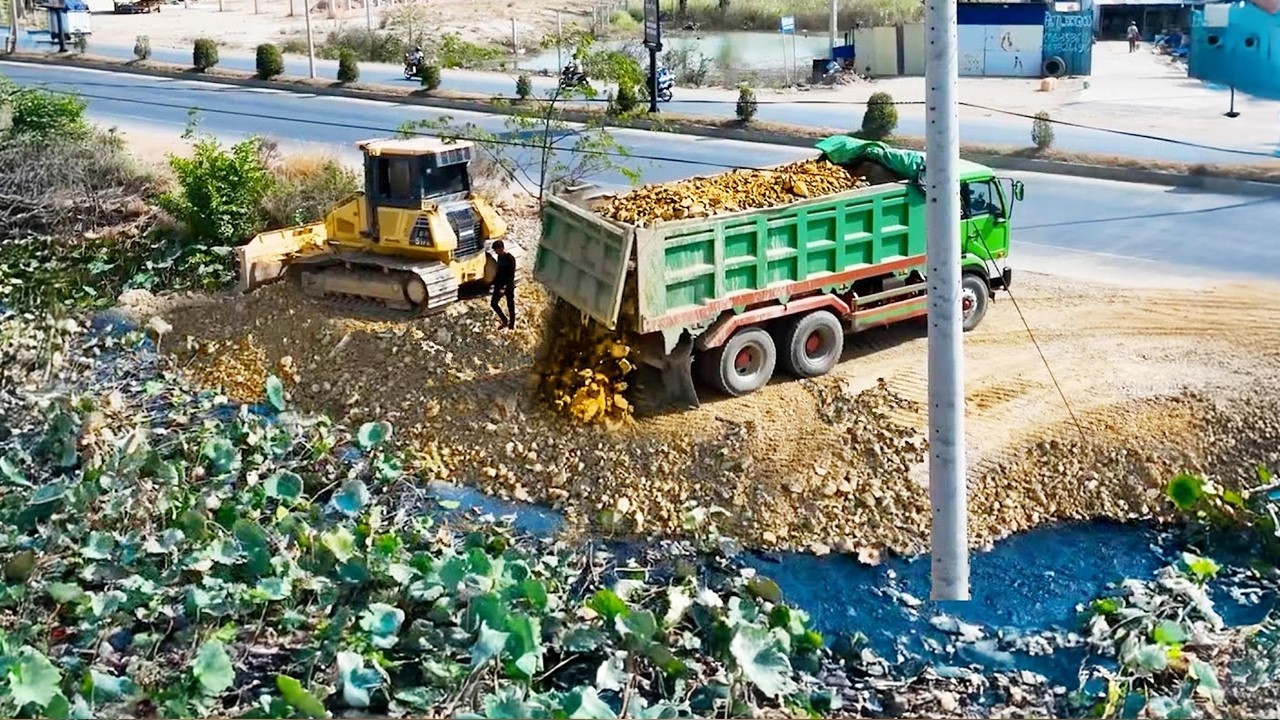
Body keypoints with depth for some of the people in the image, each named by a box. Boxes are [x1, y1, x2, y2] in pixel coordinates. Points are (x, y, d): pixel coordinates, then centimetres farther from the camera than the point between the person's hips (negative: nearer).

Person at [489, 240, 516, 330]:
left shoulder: (510, 258, -22)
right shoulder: (500, 257, 2)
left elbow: (511, 275, -22)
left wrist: (505, 287, -24)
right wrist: (495, 282, 17)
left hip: (508, 286, -8)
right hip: (500, 285, 8)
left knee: (510, 305, 1)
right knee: (493, 303, 11)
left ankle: (511, 325, 13)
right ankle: (504, 320, 26)